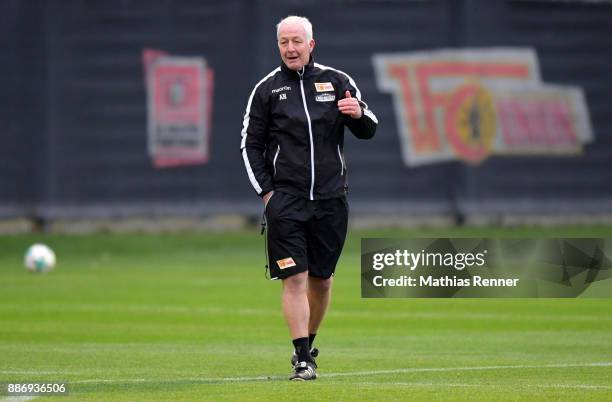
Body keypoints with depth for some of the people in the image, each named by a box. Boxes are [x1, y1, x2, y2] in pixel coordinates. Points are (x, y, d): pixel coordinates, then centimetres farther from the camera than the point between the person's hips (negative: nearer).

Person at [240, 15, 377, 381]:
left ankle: (307, 345, 28)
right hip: (285, 199, -2)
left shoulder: (337, 82, 6)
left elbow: (368, 131, 6)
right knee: (294, 278, -10)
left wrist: (359, 113, -17)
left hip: (330, 199, 2)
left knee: (321, 279, 9)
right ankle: (303, 360, -12)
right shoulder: (267, 89, 5)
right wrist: (265, 190, -2)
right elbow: (251, 144, 8)